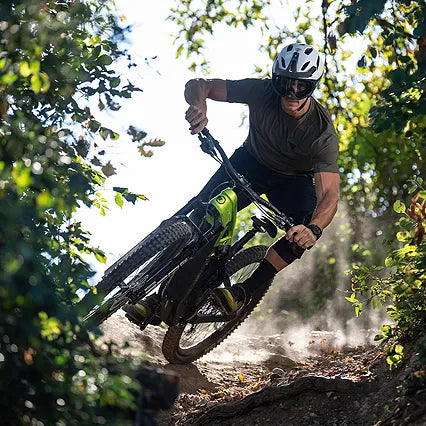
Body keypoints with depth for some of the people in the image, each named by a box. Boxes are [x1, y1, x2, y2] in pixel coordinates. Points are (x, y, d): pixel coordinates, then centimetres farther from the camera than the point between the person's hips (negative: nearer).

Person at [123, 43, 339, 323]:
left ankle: (246, 291, -22)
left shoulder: (323, 133, -32)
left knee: (307, 231, -31)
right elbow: (197, 85, -25)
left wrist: (314, 229, -62)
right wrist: (199, 105, -51)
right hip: (251, 161, 2)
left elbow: (329, 195, -40)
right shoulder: (262, 91, -27)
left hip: (293, 180, -1)